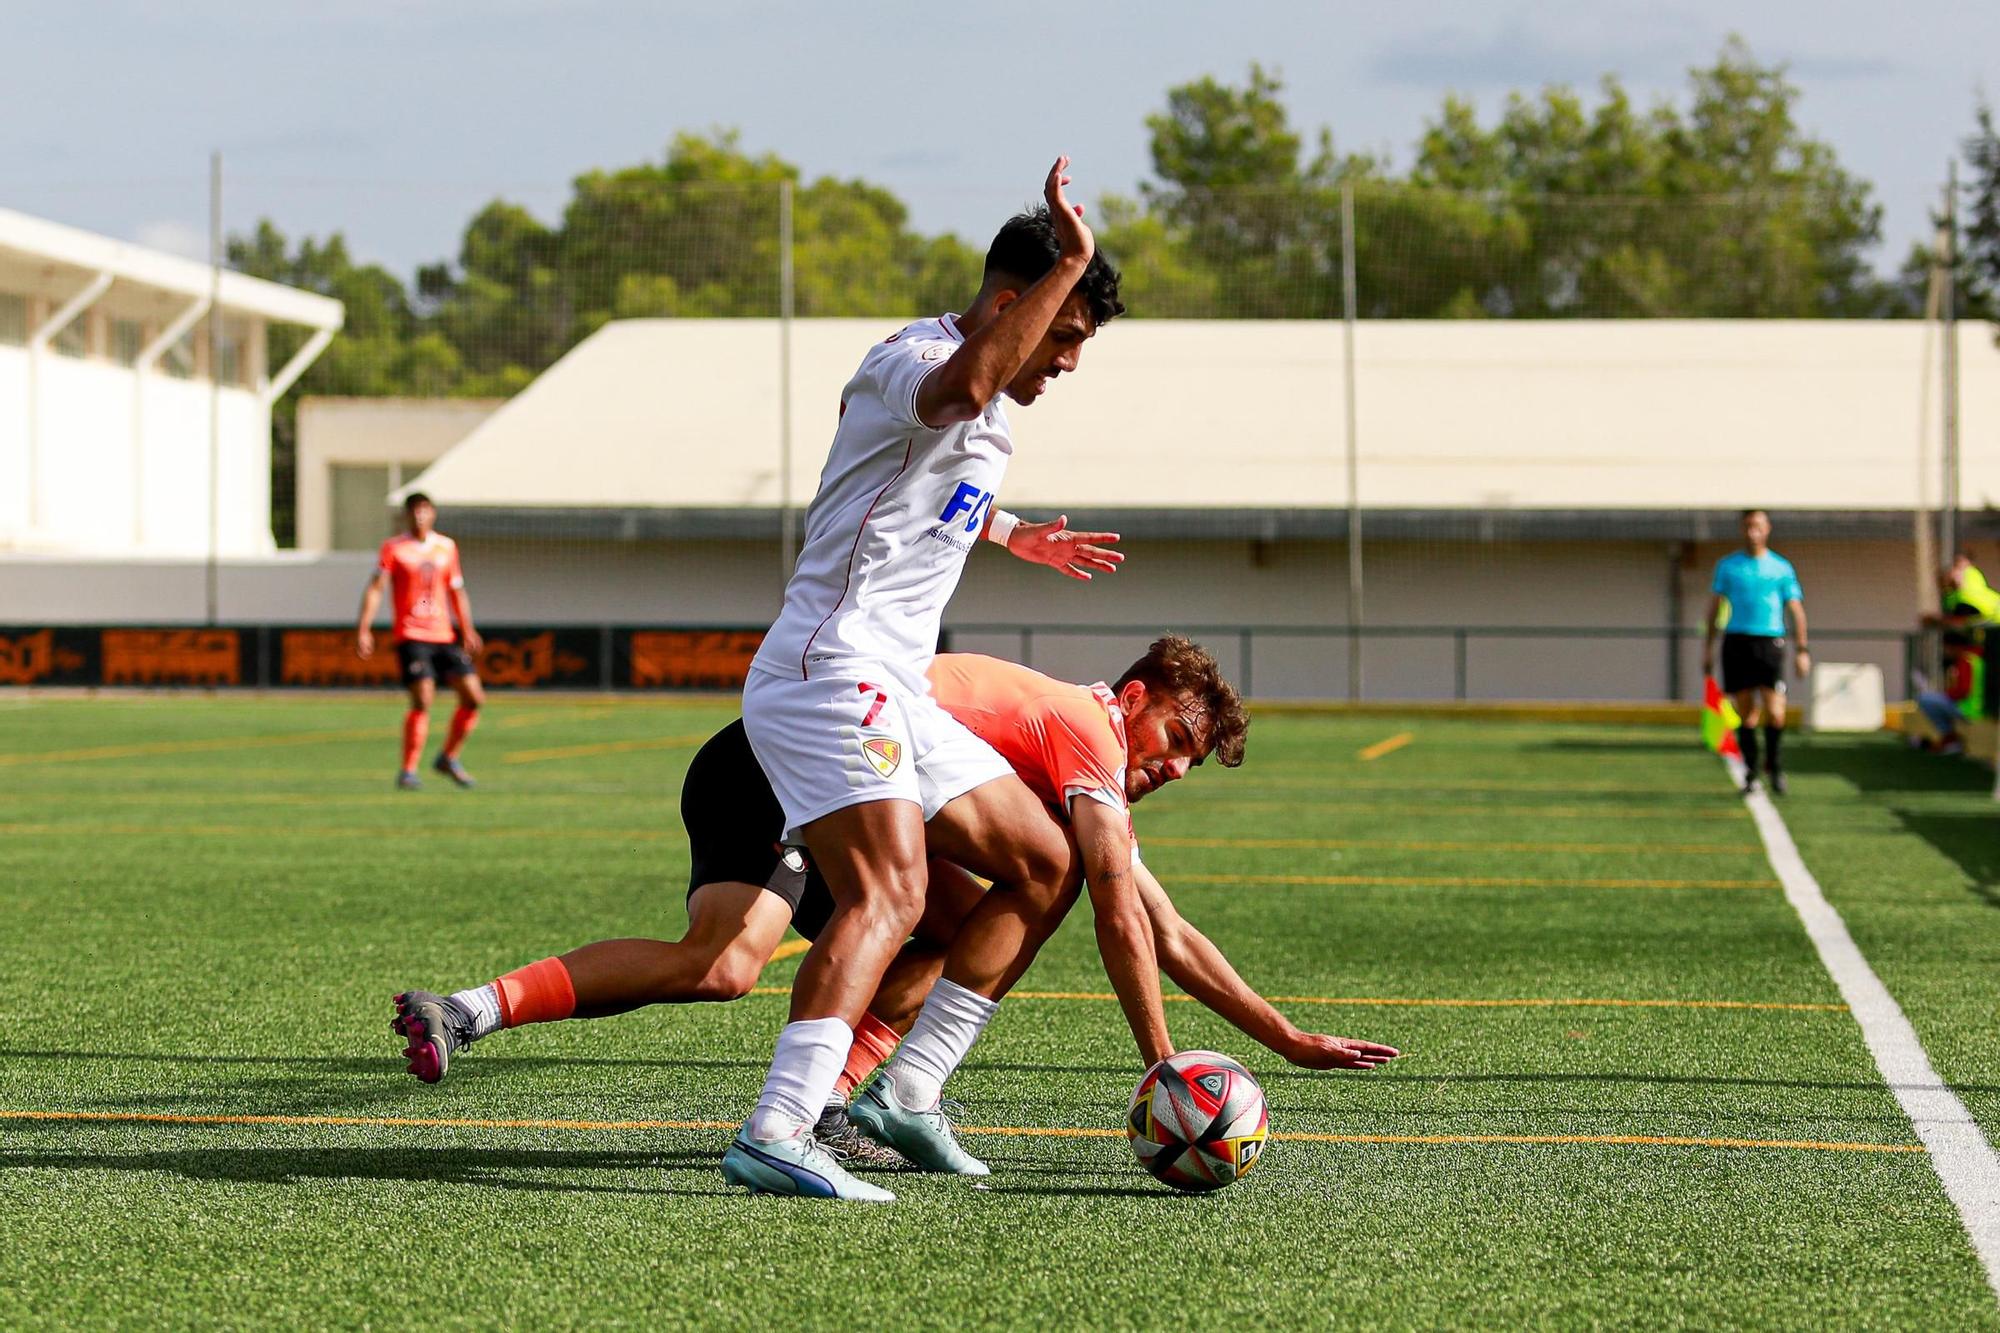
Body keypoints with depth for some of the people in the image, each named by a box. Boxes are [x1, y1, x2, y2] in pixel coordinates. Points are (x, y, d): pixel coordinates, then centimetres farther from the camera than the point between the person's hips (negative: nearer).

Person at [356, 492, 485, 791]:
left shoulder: (447, 547, 13)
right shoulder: (394, 548, 0)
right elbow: (375, 588, -7)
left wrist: (467, 630, 18)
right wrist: (363, 629, -17)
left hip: (444, 636, 5)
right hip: (410, 635, -5)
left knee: (474, 697, -1)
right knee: (423, 700, -19)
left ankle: (449, 758, 17)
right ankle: (407, 771, -11)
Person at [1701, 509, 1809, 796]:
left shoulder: (1781, 568, 8)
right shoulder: (1727, 565, 10)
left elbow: (1796, 611, 10)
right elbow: (1714, 608, 13)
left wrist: (1802, 650, 1)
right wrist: (1707, 649, 8)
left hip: (1770, 643, -1)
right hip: (1737, 643, 1)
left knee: (1775, 713, -11)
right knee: (1746, 714, 1)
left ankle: (1773, 764, 11)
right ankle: (1750, 774, 11)